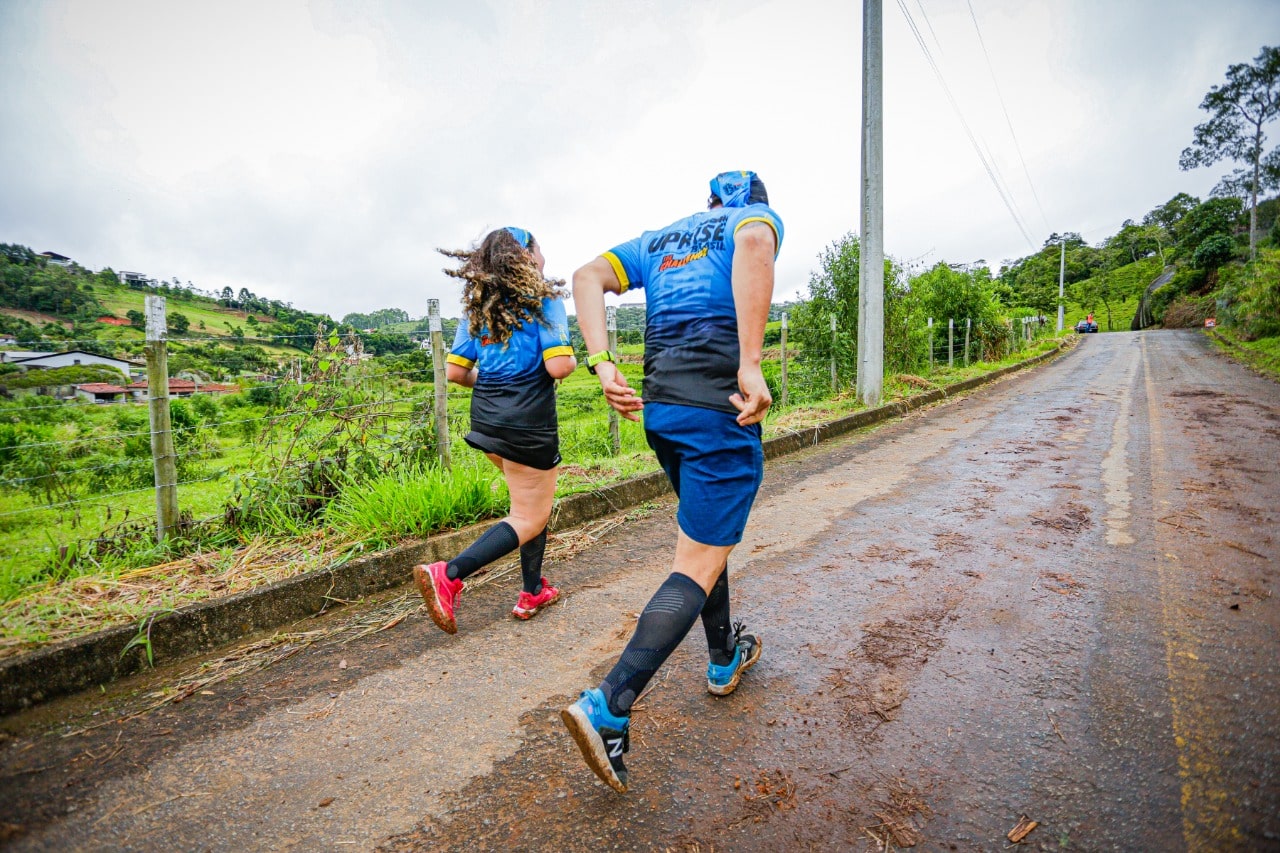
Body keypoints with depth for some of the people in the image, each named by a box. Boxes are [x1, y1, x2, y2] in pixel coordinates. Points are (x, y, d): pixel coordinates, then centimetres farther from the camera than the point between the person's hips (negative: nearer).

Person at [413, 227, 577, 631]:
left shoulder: (477, 307, 10)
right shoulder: (543, 300, -9)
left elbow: (455, 371, 5)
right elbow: (558, 366, -19)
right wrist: (572, 359, 3)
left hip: (487, 417, 8)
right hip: (527, 423, -7)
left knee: (534, 502, 22)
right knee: (529, 518, 4)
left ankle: (532, 591, 27)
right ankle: (448, 575, -9)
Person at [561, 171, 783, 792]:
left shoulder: (659, 238, 24)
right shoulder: (758, 216, 8)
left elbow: (588, 276, 7)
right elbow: (754, 242, -20)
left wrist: (601, 363, -5)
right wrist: (750, 364, -25)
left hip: (659, 408, 7)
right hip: (720, 409, -7)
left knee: (708, 536, 23)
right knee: (699, 566, -2)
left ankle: (725, 659, 39)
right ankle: (609, 707, -8)